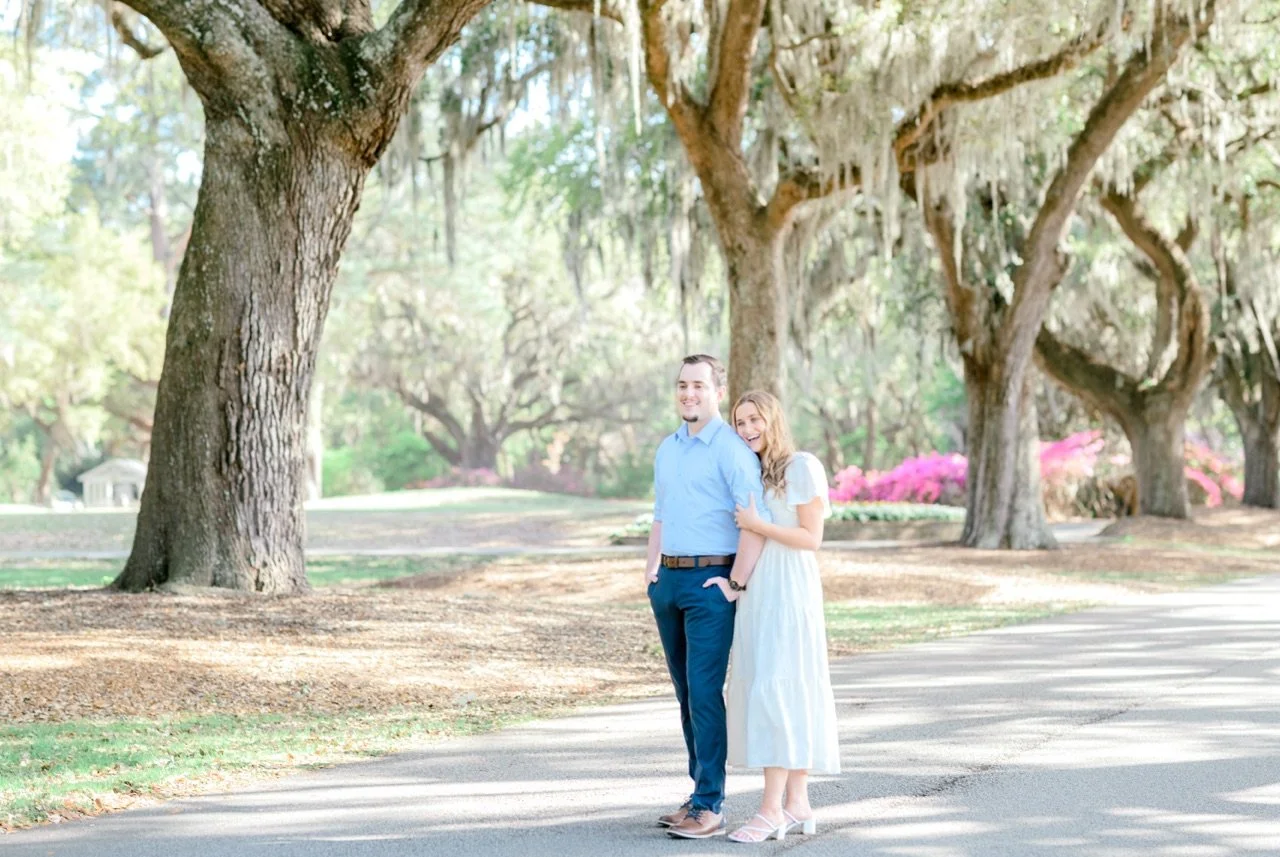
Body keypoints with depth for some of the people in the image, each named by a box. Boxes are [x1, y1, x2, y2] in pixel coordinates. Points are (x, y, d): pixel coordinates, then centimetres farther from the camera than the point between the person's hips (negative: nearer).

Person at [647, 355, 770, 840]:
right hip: (669, 581, 8)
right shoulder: (667, 450, 15)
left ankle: (709, 807, -7)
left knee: (705, 691, -10)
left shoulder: (731, 450, -10)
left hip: (710, 582, -8)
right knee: (684, 690, 10)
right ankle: (702, 792, 18)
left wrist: (734, 585, -16)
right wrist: (651, 572, 14)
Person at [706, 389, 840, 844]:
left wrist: (757, 525, -14)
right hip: (756, 594, 8)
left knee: (776, 691, -12)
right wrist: (737, 582, -1)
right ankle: (797, 805, 9)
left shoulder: (802, 466, -7)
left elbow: (811, 539, -11)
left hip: (789, 595, -8)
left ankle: (771, 809, -12)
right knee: (781, 694, 7)